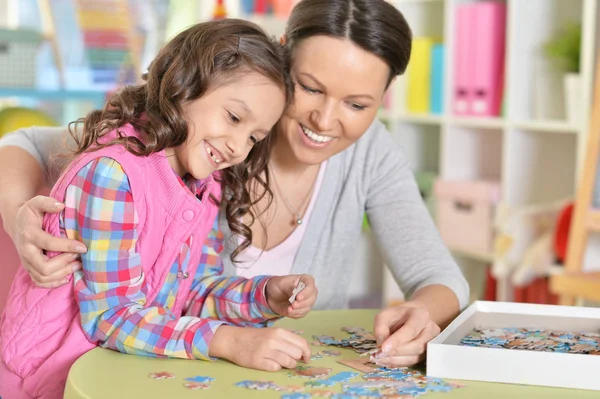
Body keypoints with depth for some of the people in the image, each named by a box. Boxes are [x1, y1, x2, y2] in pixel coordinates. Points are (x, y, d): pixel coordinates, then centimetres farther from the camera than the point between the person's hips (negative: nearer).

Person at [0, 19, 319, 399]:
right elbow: (110, 315, -25)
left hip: (136, 367, 7)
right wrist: (226, 340, -33)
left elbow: (197, 288, 5)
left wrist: (267, 296, -13)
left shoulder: (208, 184, 4)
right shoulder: (111, 175, -23)